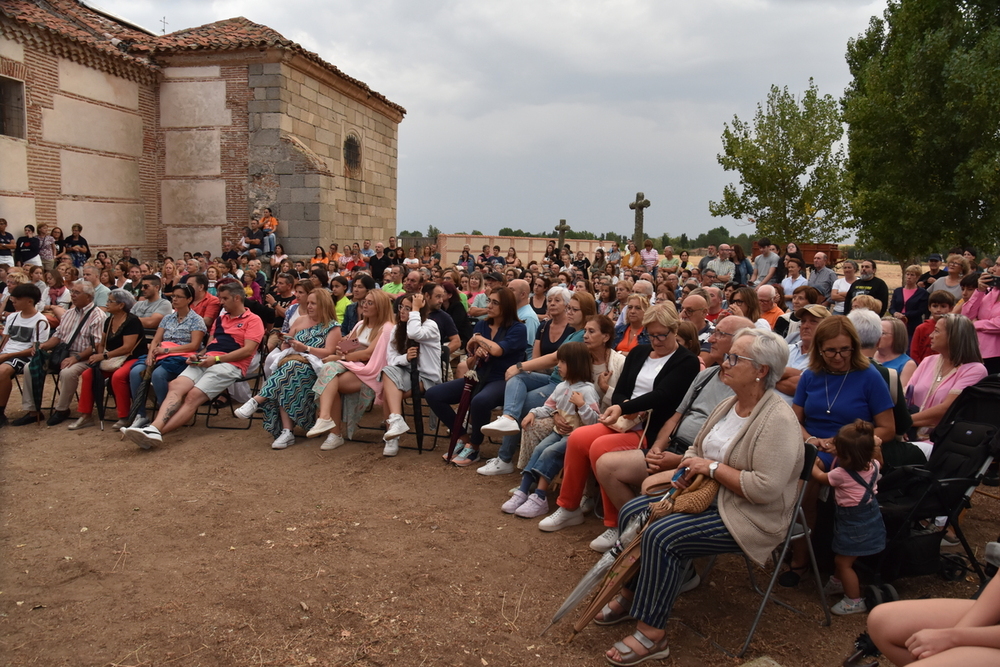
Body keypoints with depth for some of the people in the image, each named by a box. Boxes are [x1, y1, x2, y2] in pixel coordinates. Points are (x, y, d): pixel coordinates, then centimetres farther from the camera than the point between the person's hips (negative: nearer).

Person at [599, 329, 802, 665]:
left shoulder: (777, 420, -22)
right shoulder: (729, 405, 5)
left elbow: (766, 488, -29)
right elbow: (698, 448, 17)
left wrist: (713, 467, -21)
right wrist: (689, 466, -6)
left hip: (749, 517, -9)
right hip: (708, 496, 9)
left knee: (662, 536, -26)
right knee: (632, 512, -1)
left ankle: (652, 634, -14)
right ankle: (631, 593, 15)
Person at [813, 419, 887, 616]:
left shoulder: (841, 474, -27)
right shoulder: (873, 466, -11)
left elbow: (822, 477, -4)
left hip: (853, 524, -8)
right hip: (871, 517, 8)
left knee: (843, 562, 5)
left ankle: (855, 601, 14)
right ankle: (838, 582, 44)